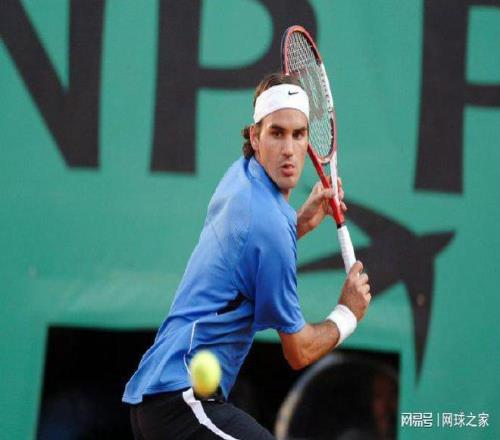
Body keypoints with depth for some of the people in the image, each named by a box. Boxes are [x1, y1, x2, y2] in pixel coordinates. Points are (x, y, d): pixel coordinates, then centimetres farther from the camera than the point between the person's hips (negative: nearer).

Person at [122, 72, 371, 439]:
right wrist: (348, 314, 12)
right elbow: (299, 352, -5)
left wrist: (301, 222, 19)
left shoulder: (240, 175, 8)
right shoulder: (269, 222, -16)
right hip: (183, 397, -11)